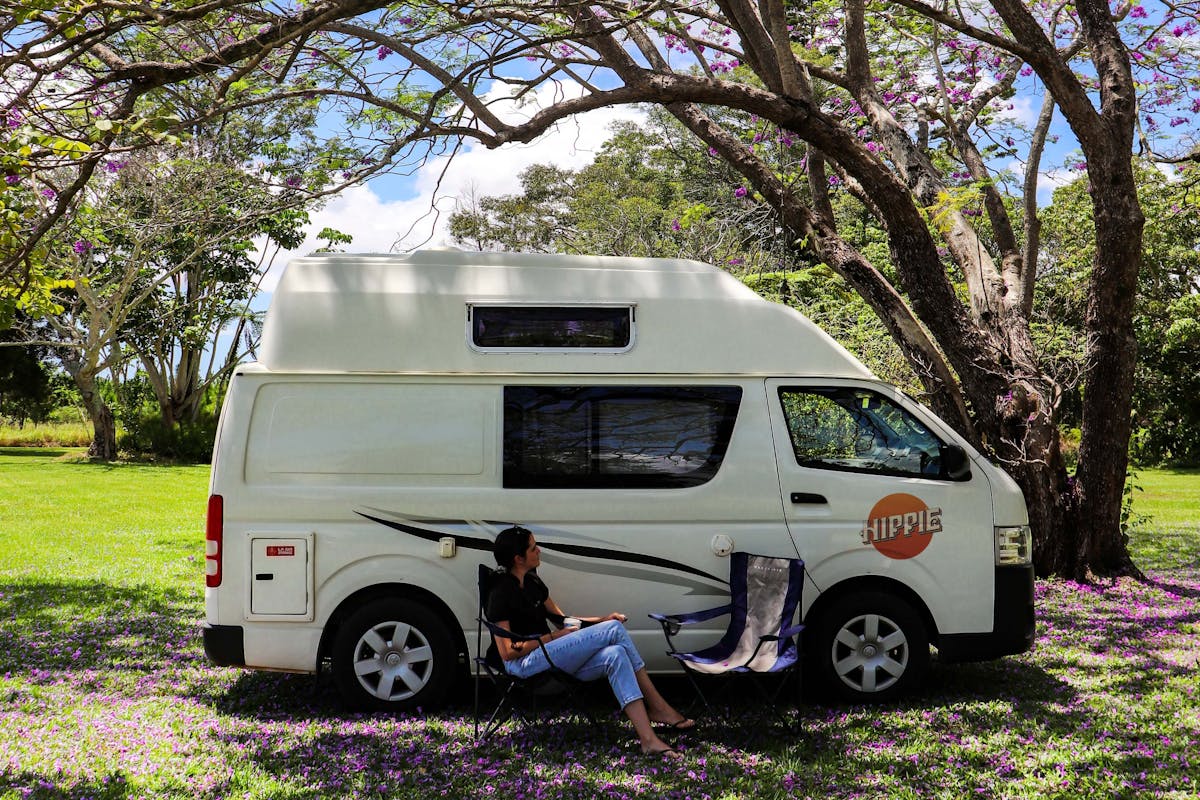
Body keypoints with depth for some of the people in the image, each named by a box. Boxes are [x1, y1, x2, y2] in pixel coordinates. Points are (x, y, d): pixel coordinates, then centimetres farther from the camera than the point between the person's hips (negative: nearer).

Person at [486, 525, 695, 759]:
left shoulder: (532, 582, 17)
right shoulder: (501, 593, -10)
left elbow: (561, 618, 22)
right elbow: (507, 652, -14)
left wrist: (601, 620, 7)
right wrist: (554, 636, -12)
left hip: (546, 656, 8)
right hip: (524, 664, -8)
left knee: (614, 655, -21)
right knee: (613, 630, -19)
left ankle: (647, 738, -29)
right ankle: (658, 708, -15)